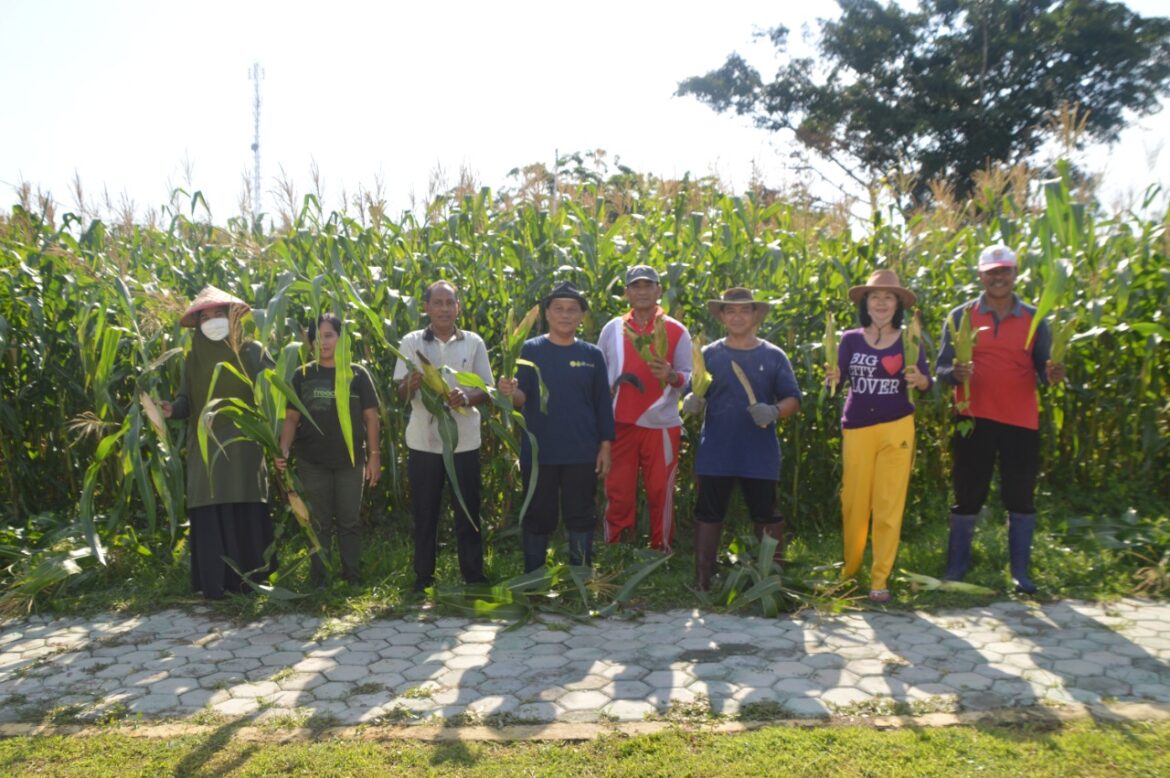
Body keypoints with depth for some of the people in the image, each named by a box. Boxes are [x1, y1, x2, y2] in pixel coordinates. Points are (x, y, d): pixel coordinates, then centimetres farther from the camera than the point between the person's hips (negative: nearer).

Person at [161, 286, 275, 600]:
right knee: (209, 512, -3)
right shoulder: (192, 358, 12)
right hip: (205, 444, 2)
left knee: (246, 510, -4)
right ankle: (215, 582, 2)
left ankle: (248, 577, 6)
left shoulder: (251, 351, 4)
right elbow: (187, 400, 9)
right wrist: (172, 409, -14)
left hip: (243, 443, -2)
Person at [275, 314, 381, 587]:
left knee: (350, 521, 7)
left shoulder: (357, 374, 2)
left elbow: (371, 417, 1)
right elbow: (291, 417, 3)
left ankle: (352, 578, 16)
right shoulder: (302, 376, 4)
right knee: (319, 523, 8)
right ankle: (318, 581, 16)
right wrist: (283, 449, -13)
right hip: (312, 462, 1)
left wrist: (375, 456, -4)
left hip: (350, 460, 0)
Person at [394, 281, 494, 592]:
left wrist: (467, 397, -17)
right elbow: (401, 394, 0)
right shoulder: (412, 342, 3)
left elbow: (487, 390, 5)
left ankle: (473, 576, 18)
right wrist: (412, 384, -23)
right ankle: (423, 578, 19)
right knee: (424, 512, 7)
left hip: (464, 441, 0)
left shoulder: (474, 343, 4)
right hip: (423, 441, 0)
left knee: (468, 511, 7)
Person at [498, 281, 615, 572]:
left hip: (582, 453, 1)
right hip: (538, 451, -1)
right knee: (537, 516, 10)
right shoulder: (530, 349, -2)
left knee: (581, 516, 11)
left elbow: (603, 404, 6)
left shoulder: (592, 355, 3)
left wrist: (605, 447, 2)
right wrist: (511, 392, -32)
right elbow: (522, 398, -9)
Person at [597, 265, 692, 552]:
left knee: (661, 491, 5)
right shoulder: (613, 329, 8)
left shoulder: (676, 331, 2)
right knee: (618, 491, 5)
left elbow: (690, 378, 0)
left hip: (661, 424, -1)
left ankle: (661, 553, 19)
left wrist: (671, 376, -21)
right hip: (620, 423, 1)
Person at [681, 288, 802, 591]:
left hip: (760, 455, 0)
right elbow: (695, 399, 9)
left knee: (767, 518, 8)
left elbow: (793, 400, 4)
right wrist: (692, 403, -16)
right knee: (708, 516, 4)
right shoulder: (709, 355, 7)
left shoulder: (773, 356, 5)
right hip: (715, 453, 1)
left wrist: (774, 412, -18)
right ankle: (702, 583, 12)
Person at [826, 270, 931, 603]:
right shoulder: (850, 340, 2)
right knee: (853, 502, 5)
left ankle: (879, 579, 12)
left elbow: (926, 384, -3)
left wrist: (919, 380, -26)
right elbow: (837, 380, -4)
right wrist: (832, 379, -26)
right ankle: (848, 572, 23)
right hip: (856, 429, 0)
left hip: (896, 429, 0)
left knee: (889, 505, 3)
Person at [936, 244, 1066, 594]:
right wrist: (956, 373, -23)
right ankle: (956, 568, 17)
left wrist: (1052, 375, -16)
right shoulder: (960, 317, 2)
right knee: (967, 496, 6)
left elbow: (1043, 369, 7)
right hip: (974, 420, -1)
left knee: (1021, 498, 7)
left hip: (1021, 421, 2)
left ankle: (1021, 572, 19)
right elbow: (941, 368, 0)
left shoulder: (1034, 320, 7)